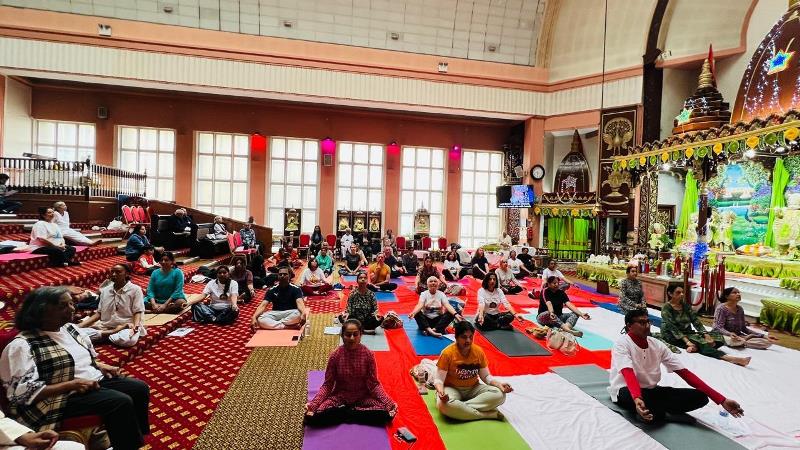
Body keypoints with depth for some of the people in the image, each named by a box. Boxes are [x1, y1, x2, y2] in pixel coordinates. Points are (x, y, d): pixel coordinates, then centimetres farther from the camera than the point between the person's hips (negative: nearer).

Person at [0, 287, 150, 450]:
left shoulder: (69, 328, 7)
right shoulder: (22, 346, -16)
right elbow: (23, 392, -20)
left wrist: (101, 366, 2)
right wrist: (71, 384, -23)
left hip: (95, 380, 8)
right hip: (64, 397, -8)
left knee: (140, 388, -4)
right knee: (121, 402, -26)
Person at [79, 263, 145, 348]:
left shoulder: (135, 289, 0)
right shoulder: (105, 290, 17)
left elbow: (138, 312, -6)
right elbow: (99, 313, 18)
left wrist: (135, 326, -25)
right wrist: (80, 325, 6)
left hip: (126, 328, -3)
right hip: (104, 327, 3)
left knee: (128, 340, -38)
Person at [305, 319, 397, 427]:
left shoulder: (368, 354, -14)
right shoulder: (335, 355, -13)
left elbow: (374, 384, -9)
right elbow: (327, 384, -7)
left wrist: (388, 402, -23)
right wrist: (313, 403, -23)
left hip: (363, 397, 0)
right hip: (340, 397, 0)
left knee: (387, 414, -26)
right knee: (312, 416, -26)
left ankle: (344, 411, -9)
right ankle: (353, 411, -9)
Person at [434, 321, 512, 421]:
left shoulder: (479, 351, -4)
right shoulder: (447, 353, -16)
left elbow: (486, 376, 5)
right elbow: (439, 379, -14)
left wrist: (499, 384, -15)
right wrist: (441, 391, -36)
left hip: (473, 389, 4)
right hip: (452, 389, -4)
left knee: (500, 395, -21)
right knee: (444, 405, -38)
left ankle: (461, 408, -25)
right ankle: (488, 414, -25)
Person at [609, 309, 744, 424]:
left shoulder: (657, 345, 0)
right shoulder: (622, 344, -17)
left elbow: (685, 373, -3)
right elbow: (628, 374, -33)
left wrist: (721, 400, -11)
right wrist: (637, 399, -54)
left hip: (651, 390, 6)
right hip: (627, 391, -6)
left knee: (700, 397, -11)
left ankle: (653, 410, -14)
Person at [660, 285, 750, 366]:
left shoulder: (686, 305, 9)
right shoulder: (666, 308, -12)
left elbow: (696, 321, 1)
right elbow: (672, 328, -20)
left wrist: (706, 335, -15)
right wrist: (687, 341, -30)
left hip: (688, 333, 7)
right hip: (673, 337, -7)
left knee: (717, 336, -11)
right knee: (700, 342, -31)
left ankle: (695, 347, -33)